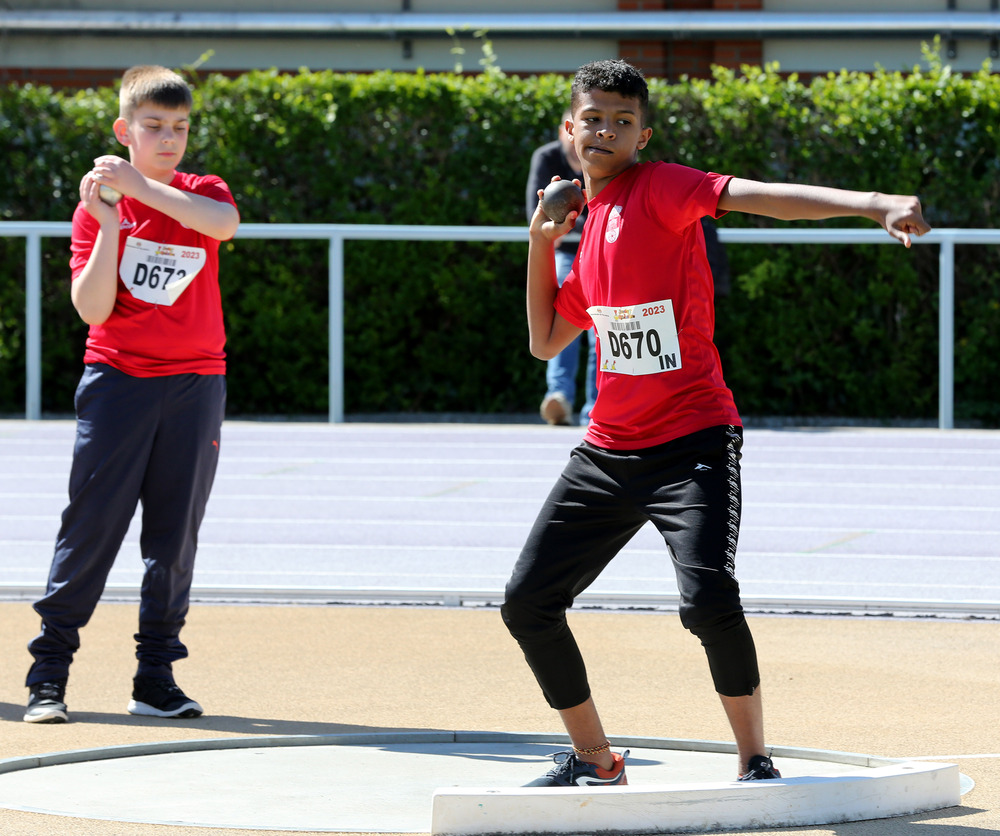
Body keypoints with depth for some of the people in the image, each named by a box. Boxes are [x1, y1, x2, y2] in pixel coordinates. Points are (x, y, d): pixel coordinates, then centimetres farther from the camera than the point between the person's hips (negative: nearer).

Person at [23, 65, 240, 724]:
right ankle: (49, 674, -1)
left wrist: (139, 186, -25)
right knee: (92, 524, -6)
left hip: (195, 384, 2)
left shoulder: (202, 194, 5)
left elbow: (222, 222, -22)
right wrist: (110, 225, -18)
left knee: (175, 534, 3)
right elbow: (92, 309, -9)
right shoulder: (98, 208, 1)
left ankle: (157, 679, 10)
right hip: (117, 379, -2)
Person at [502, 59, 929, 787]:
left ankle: (755, 760, -8)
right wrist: (541, 247, 11)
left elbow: (763, 196, -25)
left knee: (708, 599, -26)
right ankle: (593, 758, 23)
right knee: (527, 603, 6)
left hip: (691, 444, -8)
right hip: (609, 450, 8)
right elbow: (546, 341, 24)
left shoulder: (659, 189, -8)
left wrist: (875, 203, -39)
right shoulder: (591, 222, 14)